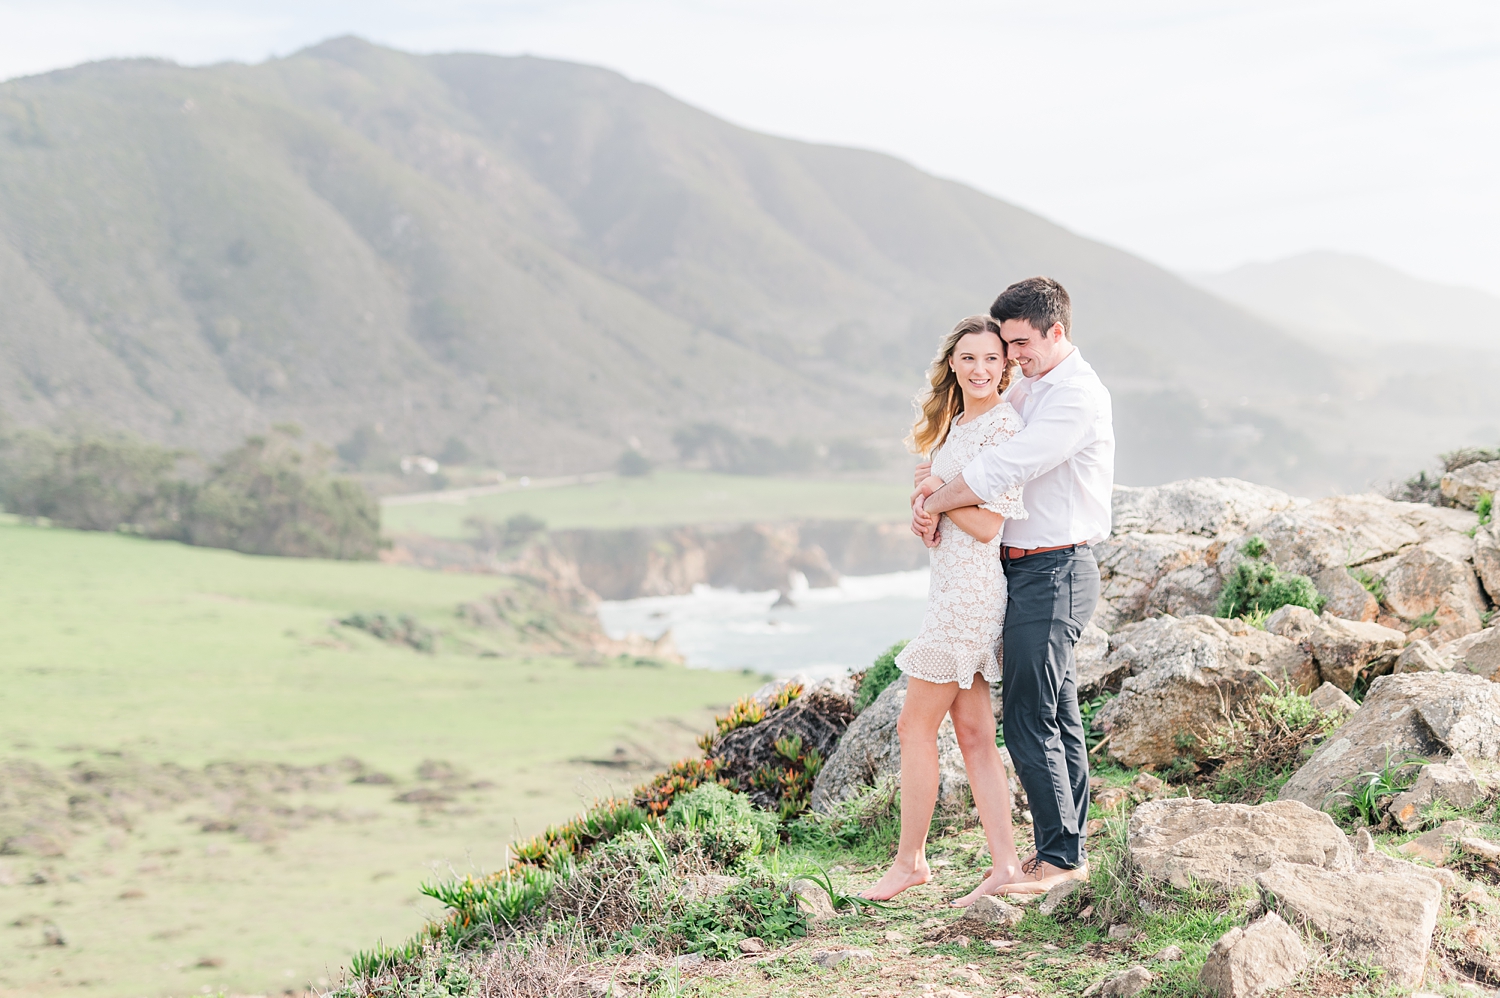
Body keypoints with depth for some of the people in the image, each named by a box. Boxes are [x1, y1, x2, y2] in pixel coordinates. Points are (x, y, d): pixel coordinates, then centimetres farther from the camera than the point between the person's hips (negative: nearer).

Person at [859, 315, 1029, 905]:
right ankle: (1004, 862, 10)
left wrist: (934, 492, -7)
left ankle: (910, 859, 9)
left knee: (916, 725, -1)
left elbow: (986, 524, -18)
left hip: (973, 587, -10)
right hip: (951, 585, 10)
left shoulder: (1003, 427, -14)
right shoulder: (955, 423, 14)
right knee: (974, 734, 8)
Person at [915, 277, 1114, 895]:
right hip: (1027, 568, 10)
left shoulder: (1077, 397, -16)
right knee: (1058, 716, 14)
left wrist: (934, 505, -12)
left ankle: (1060, 857, 2)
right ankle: (1068, 849, 21)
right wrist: (932, 493, -6)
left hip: (1053, 571, -10)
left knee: (1028, 721, -7)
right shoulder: (1028, 391, 14)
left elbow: (1002, 469, -23)